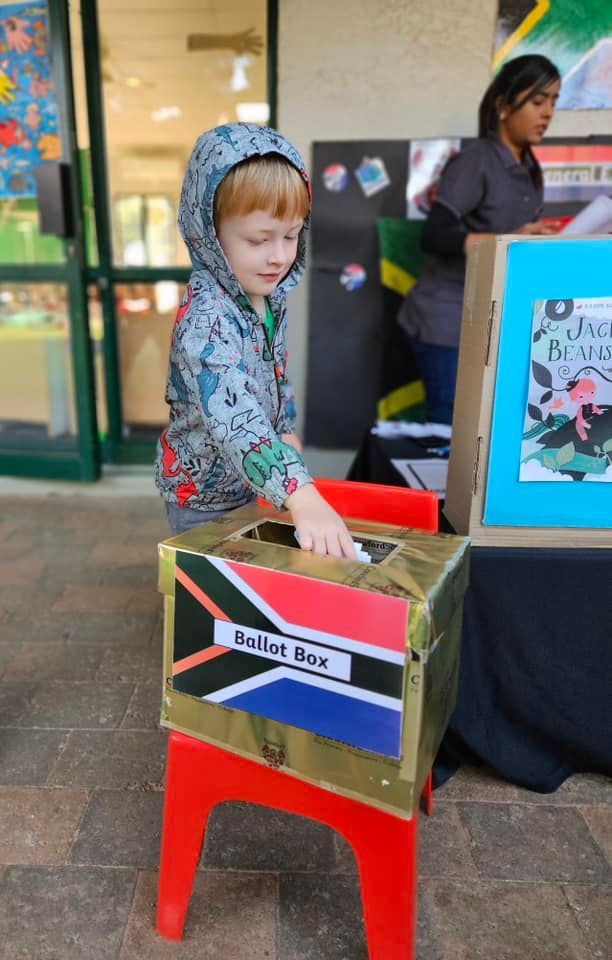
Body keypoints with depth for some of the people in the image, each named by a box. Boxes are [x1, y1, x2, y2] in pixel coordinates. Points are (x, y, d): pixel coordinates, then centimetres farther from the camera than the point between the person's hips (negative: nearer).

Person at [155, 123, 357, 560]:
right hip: (205, 495, -7)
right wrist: (302, 496, -56)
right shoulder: (205, 318, -31)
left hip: (257, 484, 7)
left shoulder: (269, 295, -4)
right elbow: (234, 419, -46)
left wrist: (288, 429, 5)